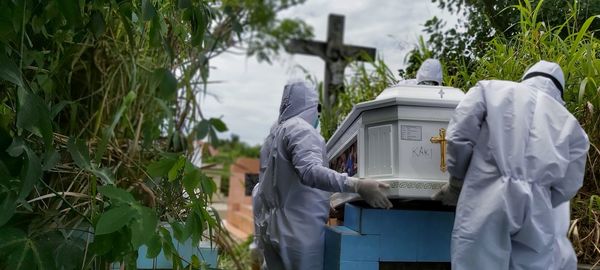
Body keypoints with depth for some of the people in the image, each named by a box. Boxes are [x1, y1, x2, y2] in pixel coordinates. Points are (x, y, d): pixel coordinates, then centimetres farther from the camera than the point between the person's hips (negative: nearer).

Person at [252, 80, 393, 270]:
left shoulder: (272, 137, 17)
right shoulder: (300, 128, -10)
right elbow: (310, 171, -28)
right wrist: (356, 186, -37)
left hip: (271, 229, 9)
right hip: (298, 229, -8)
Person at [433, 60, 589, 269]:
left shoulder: (491, 89, 12)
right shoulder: (571, 126, 20)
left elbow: (459, 135, 3)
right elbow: (566, 188, 16)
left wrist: (456, 183, 16)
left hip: (484, 203, -2)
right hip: (536, 217, 2)